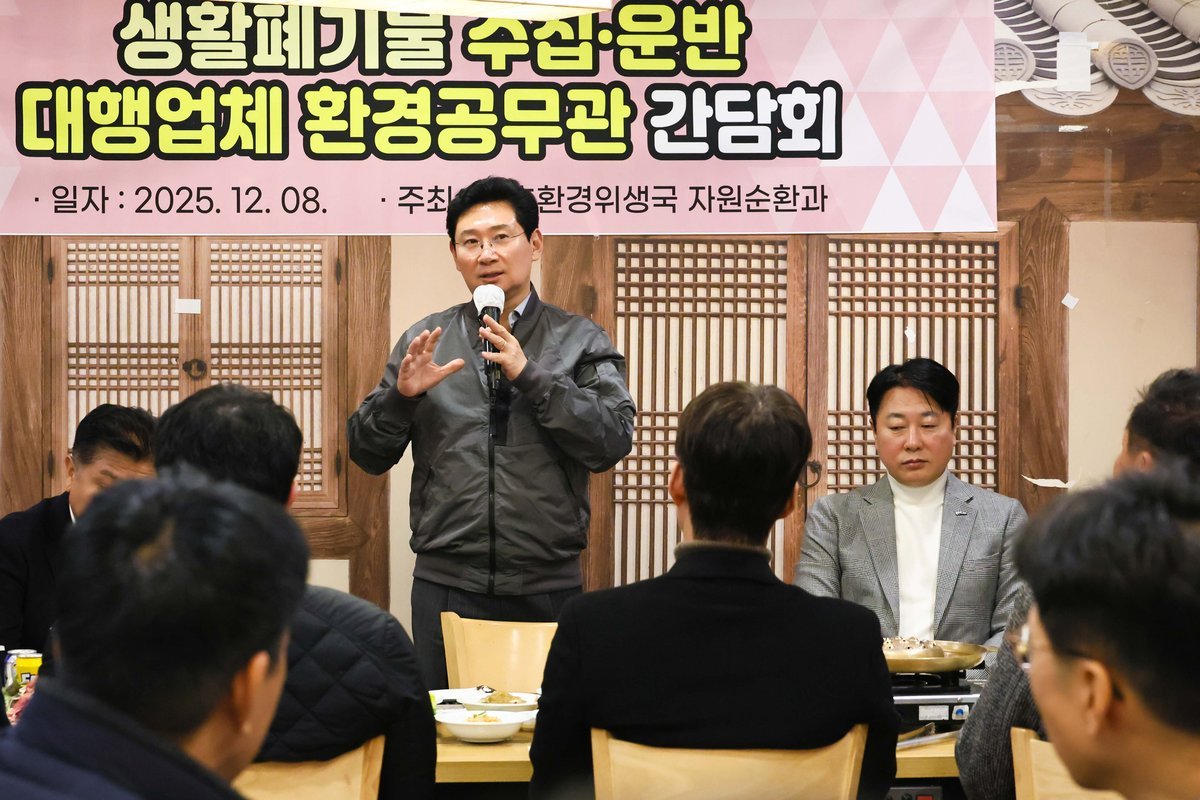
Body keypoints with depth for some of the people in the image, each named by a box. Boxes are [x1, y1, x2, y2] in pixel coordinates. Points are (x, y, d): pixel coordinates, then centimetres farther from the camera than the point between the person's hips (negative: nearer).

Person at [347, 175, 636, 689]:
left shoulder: (579, 341, 5)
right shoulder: (424, 340, 9)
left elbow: (613, 442, -8)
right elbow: (368, 454, 8)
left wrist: (529, 374, -15)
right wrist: (401, 394, -11)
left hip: (548, 588, -1)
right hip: (446, 585, 1)